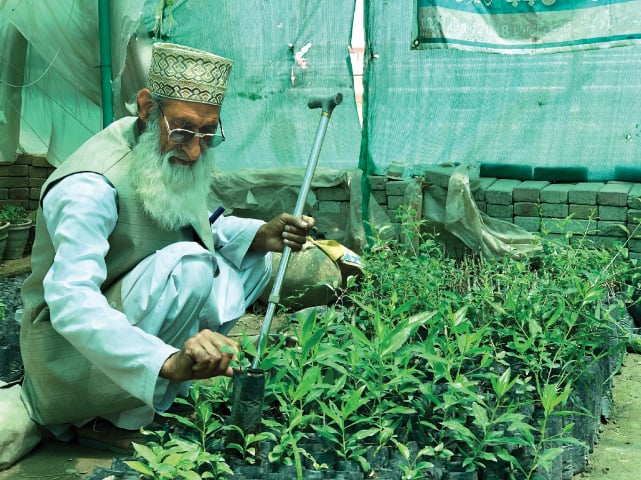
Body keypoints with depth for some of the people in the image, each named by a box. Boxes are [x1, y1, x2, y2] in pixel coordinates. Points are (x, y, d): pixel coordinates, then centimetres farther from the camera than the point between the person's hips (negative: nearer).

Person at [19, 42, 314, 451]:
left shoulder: (168, 154, -4)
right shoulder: (90, 187, -30)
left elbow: (200, 224, 12)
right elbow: (71, 303, -40)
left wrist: (260, 235, -9)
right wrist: (167, 362, -54)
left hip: (125, 307, 9)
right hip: (71, 351, -8)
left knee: (254, 260, 3)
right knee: (188, 265, -30)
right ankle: (122, 415, -12)